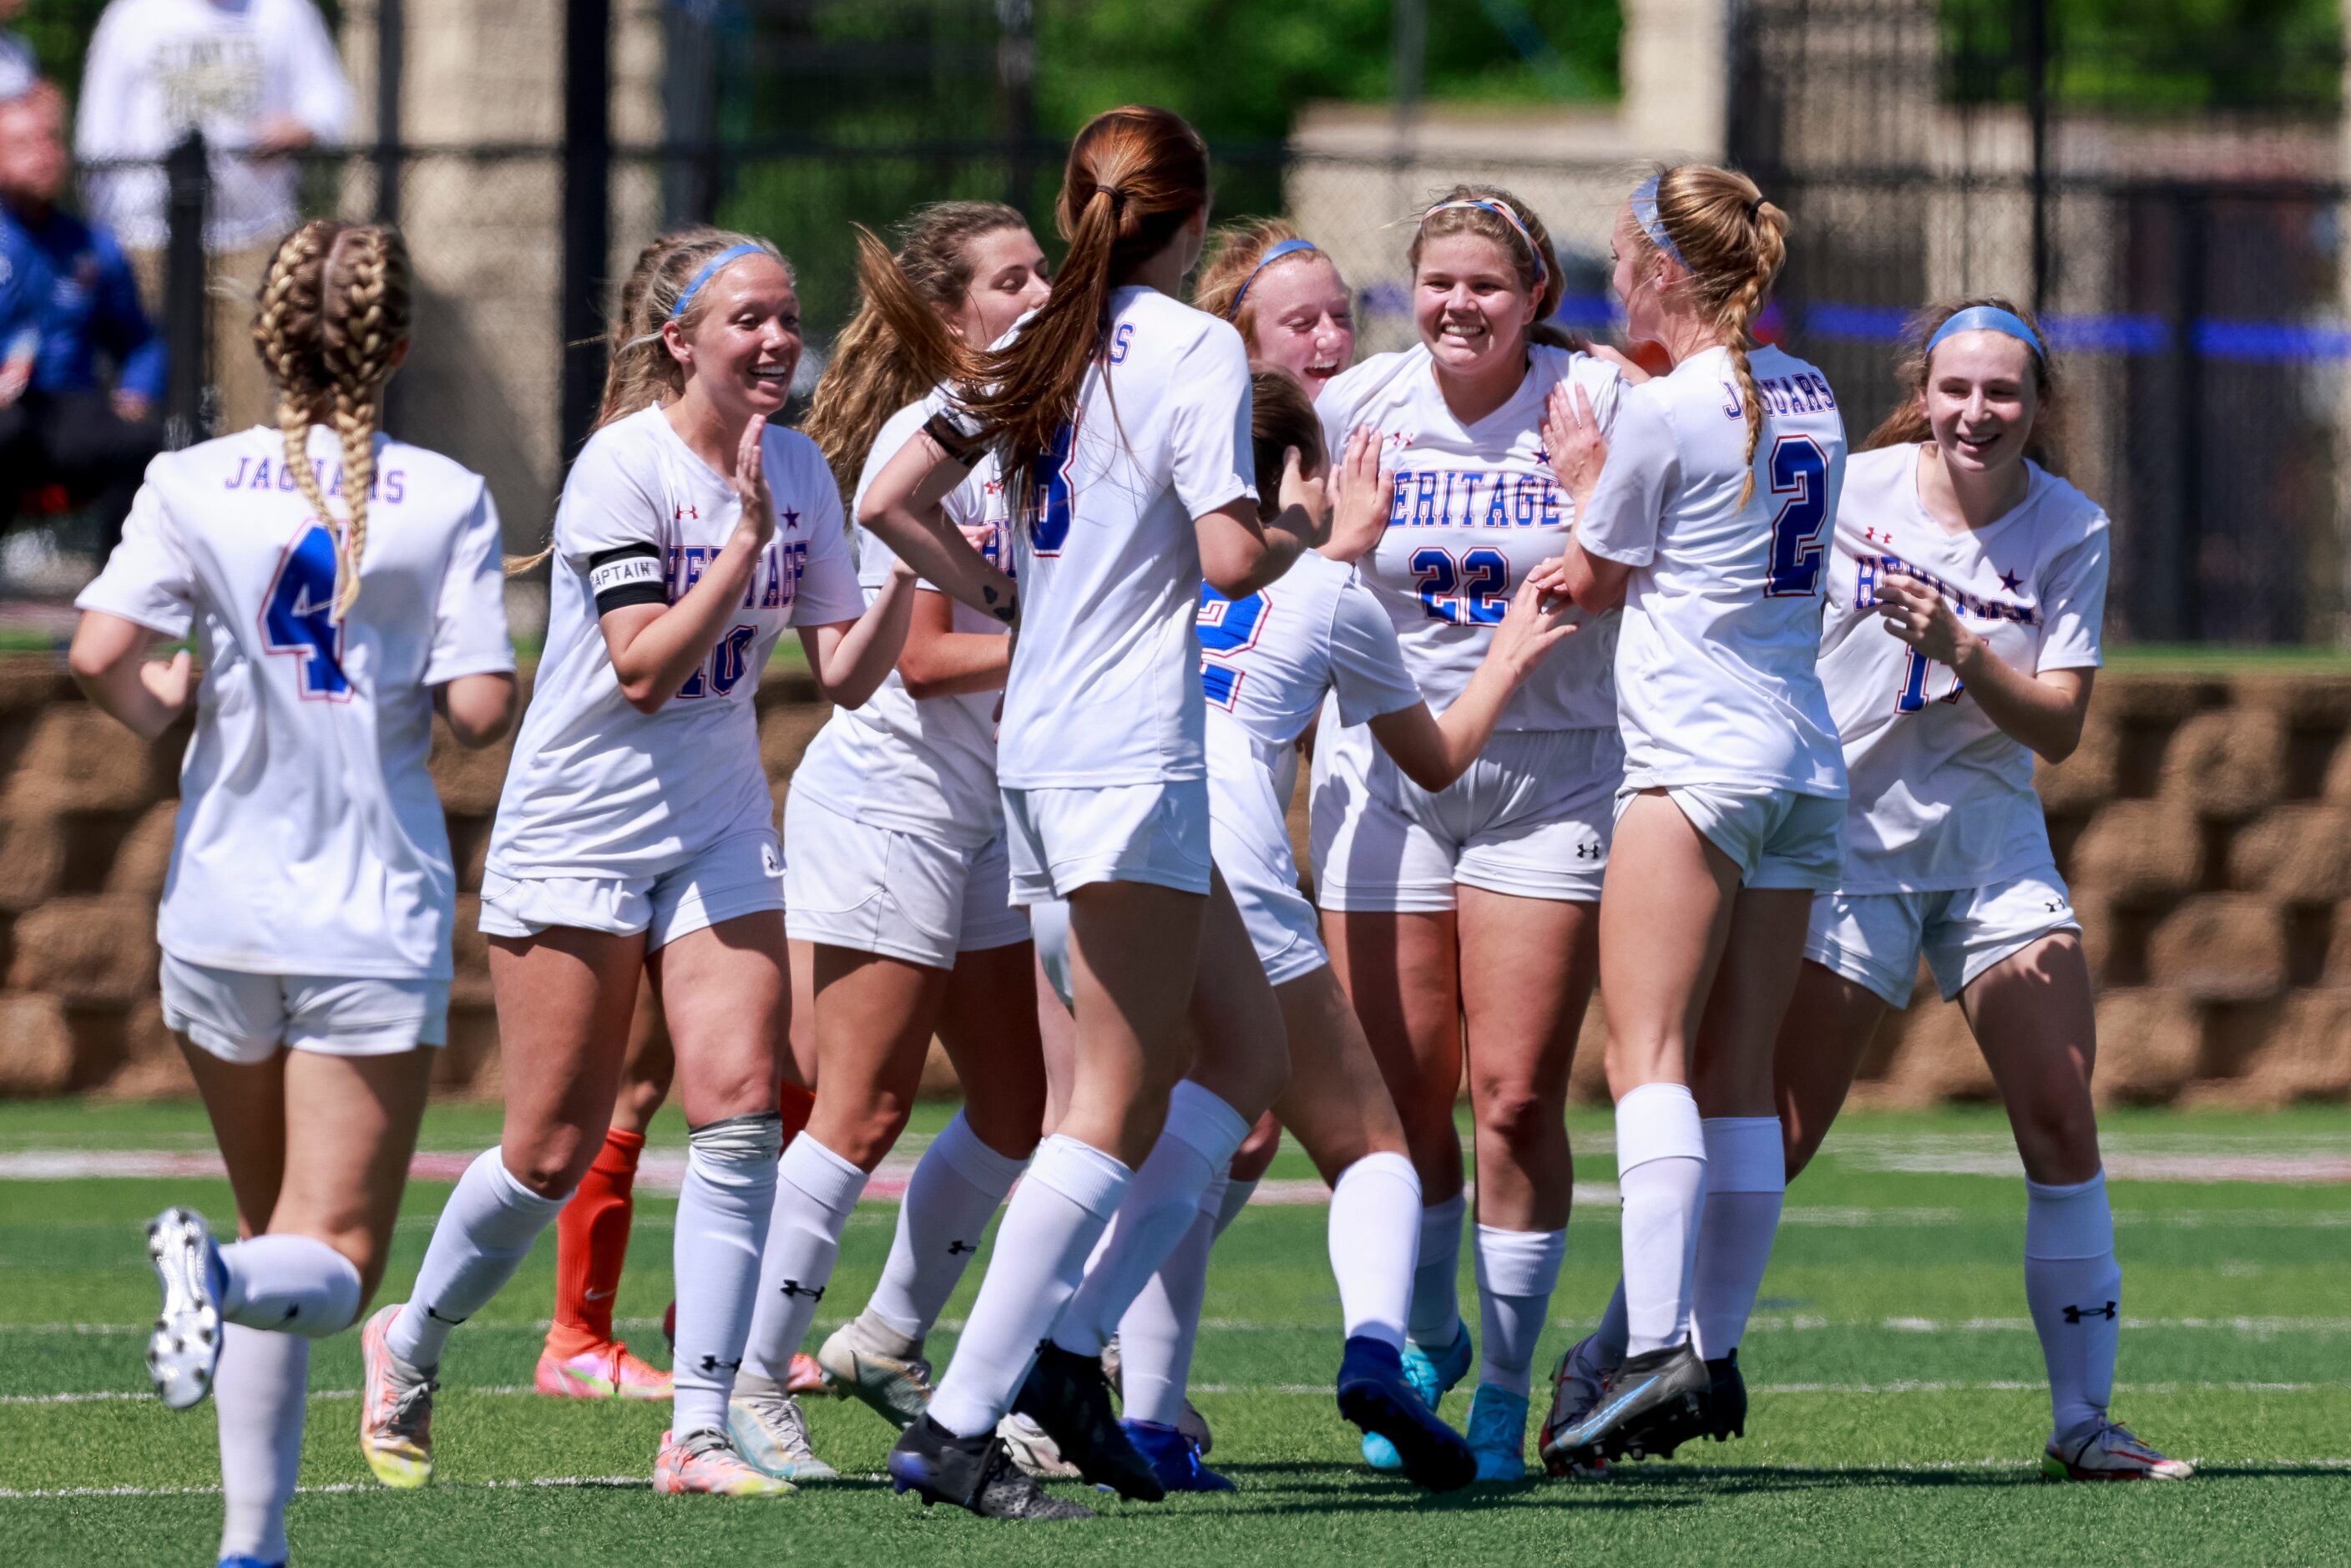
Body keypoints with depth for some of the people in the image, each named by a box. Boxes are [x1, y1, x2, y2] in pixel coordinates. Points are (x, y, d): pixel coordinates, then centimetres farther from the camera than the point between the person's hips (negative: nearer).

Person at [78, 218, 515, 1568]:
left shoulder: (196, 485, -2)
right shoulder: (446, 501, -5)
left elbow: (102, 656, -14)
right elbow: (480, 708, -11)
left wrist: (164, 701, 8)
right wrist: (500, 684, 12)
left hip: (224, 911, 2)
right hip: (376, 919, -2)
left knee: (281, 1239, 19)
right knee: (333, 1265, -2)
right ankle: (230, 1280, -37)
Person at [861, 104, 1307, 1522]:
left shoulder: (1041, 344, 12)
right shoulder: (1194, 348, -9)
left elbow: (890, 504, 13)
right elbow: (1228, 554, -17)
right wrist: (1307, 531, 3)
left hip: (1041, 750, 9)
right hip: (1131, 754, -9)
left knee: (1248, 1052, 16)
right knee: (1121, 1109, -5)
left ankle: (1069, 1343, 8)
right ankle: (958, 1426, -11)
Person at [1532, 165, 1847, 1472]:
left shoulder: (1667, 411, -10)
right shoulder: (1807, 397, 13)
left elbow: (1591, 582, 2)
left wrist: (1583, 475, 18)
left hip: (1698, 759, -8)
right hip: (1807, 763, 8)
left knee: (1649, 1058, -13)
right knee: (1740, 1078, 8)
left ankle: (1658, 1351, -26)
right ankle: (1716, 1354, 8)